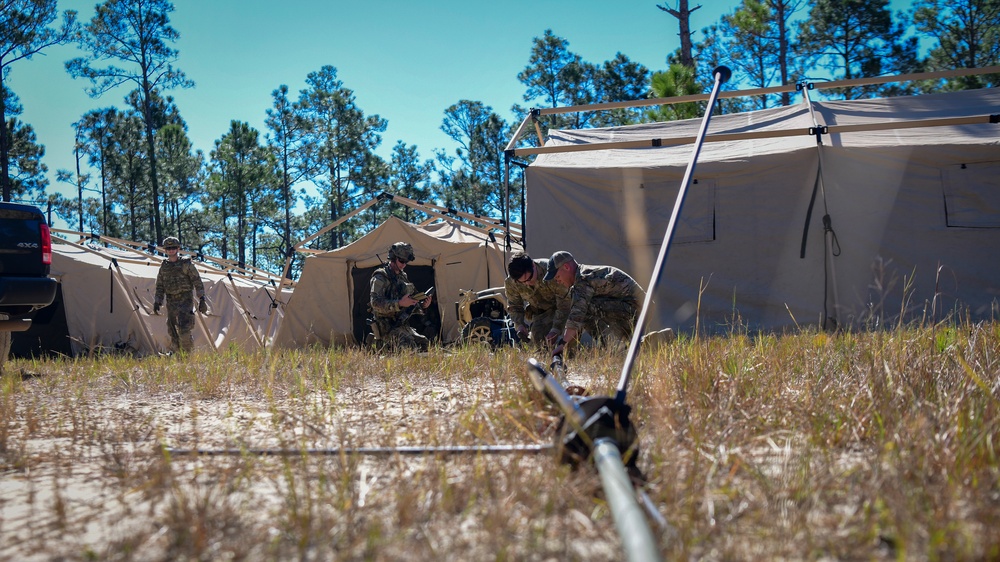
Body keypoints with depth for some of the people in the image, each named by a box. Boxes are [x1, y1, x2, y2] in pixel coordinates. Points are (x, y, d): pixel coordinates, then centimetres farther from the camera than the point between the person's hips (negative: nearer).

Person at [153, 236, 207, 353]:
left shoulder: (186, 264, -2)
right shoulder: (163, 267, 12)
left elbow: (197, 282, -3)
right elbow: (160, 287, 18)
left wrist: (202, 299, -10)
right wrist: (157, 302, 8)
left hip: (185, 301, -5)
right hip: (171, 302, 5)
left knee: (183, 330, -18)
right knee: (173, 331, 4)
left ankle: (188, 351, -6)